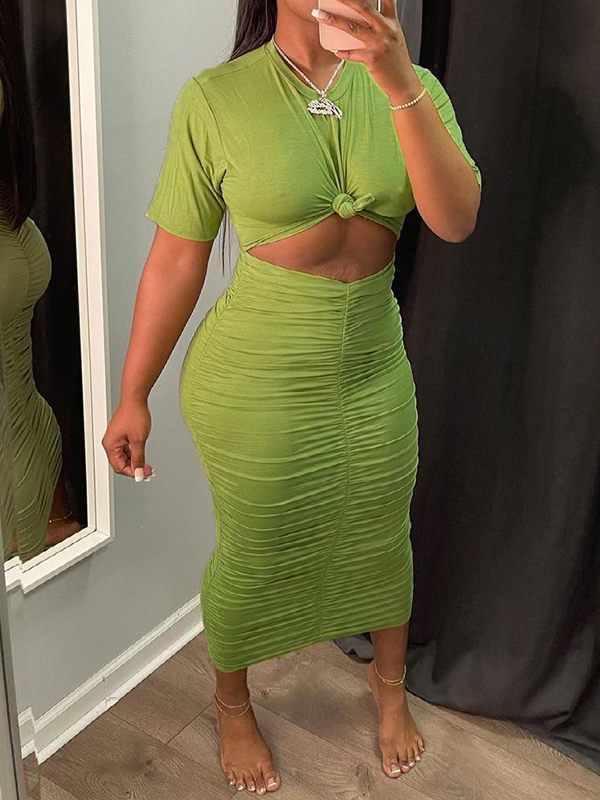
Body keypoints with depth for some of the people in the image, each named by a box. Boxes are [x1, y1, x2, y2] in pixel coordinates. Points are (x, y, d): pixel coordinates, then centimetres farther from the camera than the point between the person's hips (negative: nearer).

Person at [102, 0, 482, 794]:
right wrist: (133, 395, -4)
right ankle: (232, 706, 45)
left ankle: (390, 683, 51)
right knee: (252, 557, 14)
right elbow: (175, 261, -8)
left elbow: (456, 220, -18)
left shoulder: (413, 88, -3)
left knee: (382, 542, 20)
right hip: (256, 383, -3)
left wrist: (399, 83, -29)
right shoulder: (214, 99, -12)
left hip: (375, 370, 3)